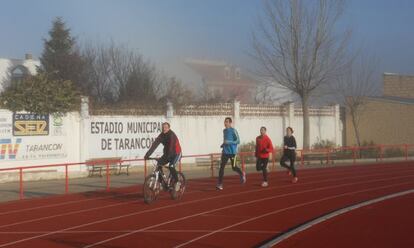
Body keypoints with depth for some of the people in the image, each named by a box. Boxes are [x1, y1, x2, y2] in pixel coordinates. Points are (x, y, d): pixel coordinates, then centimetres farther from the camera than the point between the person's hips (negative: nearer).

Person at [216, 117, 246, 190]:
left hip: (232, 152, -5)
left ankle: (242, 174, 38)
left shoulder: (233, 131, -10)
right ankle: (220, 184, -9)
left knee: (234, 167, 6)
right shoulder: (224, 131, 11)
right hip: (225, 152, 5)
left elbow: (238, 141, -12)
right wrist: (223, 144, 7)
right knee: (222, 167, -7)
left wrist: (229, 142, -24)